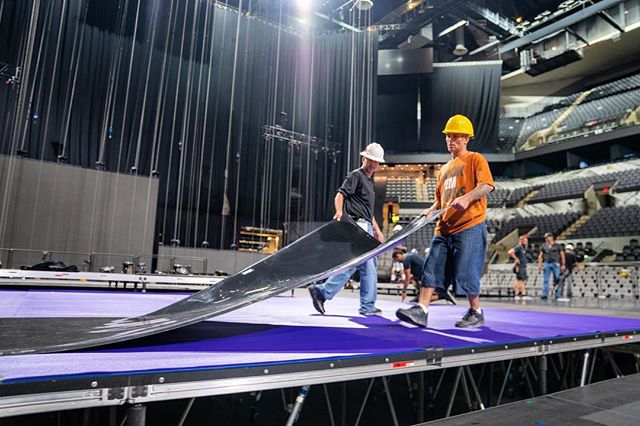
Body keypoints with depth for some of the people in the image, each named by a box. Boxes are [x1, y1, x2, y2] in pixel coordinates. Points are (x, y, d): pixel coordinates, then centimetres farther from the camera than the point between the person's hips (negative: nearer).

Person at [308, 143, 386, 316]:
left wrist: (377, 230, 24)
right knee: (367, 265, -7)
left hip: (366, 228, 9)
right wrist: (339, 212, -35)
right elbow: (340, 195, -17)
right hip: (358, 225, -9)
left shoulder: (369, 181, 25)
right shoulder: (356, 175, -3)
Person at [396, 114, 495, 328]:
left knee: (466, 272, -5)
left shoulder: (475, 159, 3)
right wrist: (432, 210, 9)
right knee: (431, 268, -2)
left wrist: (467, 197, -30)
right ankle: (421, 310, -2)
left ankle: (476, 313, 14)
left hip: (469, 226, -7)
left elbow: (487, 185, -13)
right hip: (444, 228, 7)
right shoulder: (445, 168, 24)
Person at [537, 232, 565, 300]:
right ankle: (545, 295, -1)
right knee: (546, 280, -1)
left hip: (556, 264, -2)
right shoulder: (544, 246, 14)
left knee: (557, 280, -3)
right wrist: (539, 265, 3)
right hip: (546, 264, 2)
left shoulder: (558, 246, 8)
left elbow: (562, 255, 7)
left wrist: (563, 265, -1)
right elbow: (540, 256, 13)